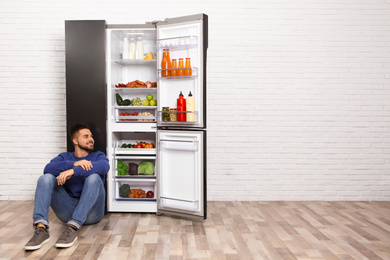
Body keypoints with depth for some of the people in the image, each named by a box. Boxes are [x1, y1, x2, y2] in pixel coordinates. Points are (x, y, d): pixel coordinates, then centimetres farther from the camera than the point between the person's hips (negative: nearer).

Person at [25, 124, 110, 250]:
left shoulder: (98, 156, 12)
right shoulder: (65, 157, 18)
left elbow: (104, 166, -16)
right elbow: (48, 169, -6)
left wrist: (73, 171, -25)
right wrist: (74, 163, -20)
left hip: (91, 212, -2)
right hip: (68, 210, 2)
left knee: (94, 177, -27)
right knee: (46, 178, -15)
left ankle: (73, 227, -38)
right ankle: (41, 228, -35)